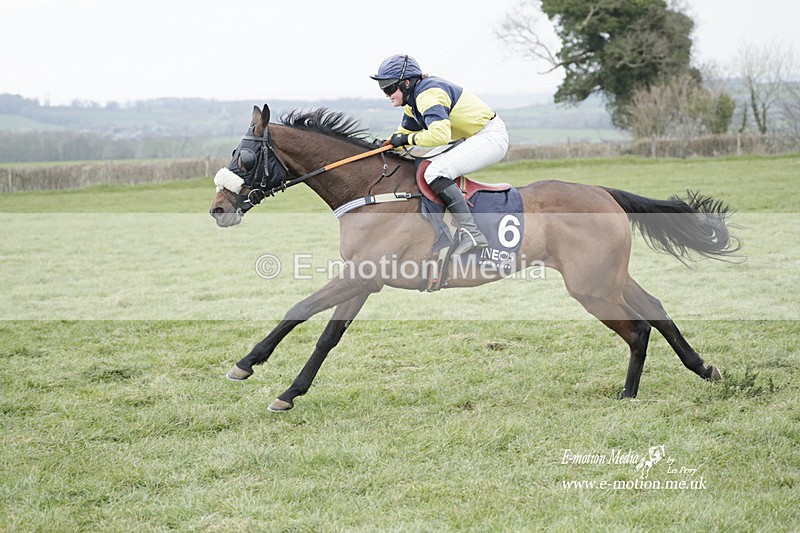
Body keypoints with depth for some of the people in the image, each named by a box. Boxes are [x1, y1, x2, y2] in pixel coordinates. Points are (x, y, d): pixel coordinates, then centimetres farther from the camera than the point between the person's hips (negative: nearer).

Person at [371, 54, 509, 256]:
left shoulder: (428, 95, -22)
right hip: (475, 138, 11)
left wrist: (408, 139, -21)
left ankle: (471, 233, -31)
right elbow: (405, 132, 24)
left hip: (491, 136, -11)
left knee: (436, 173, -26)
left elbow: (440, 135, -35)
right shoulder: (414, 99, 11)